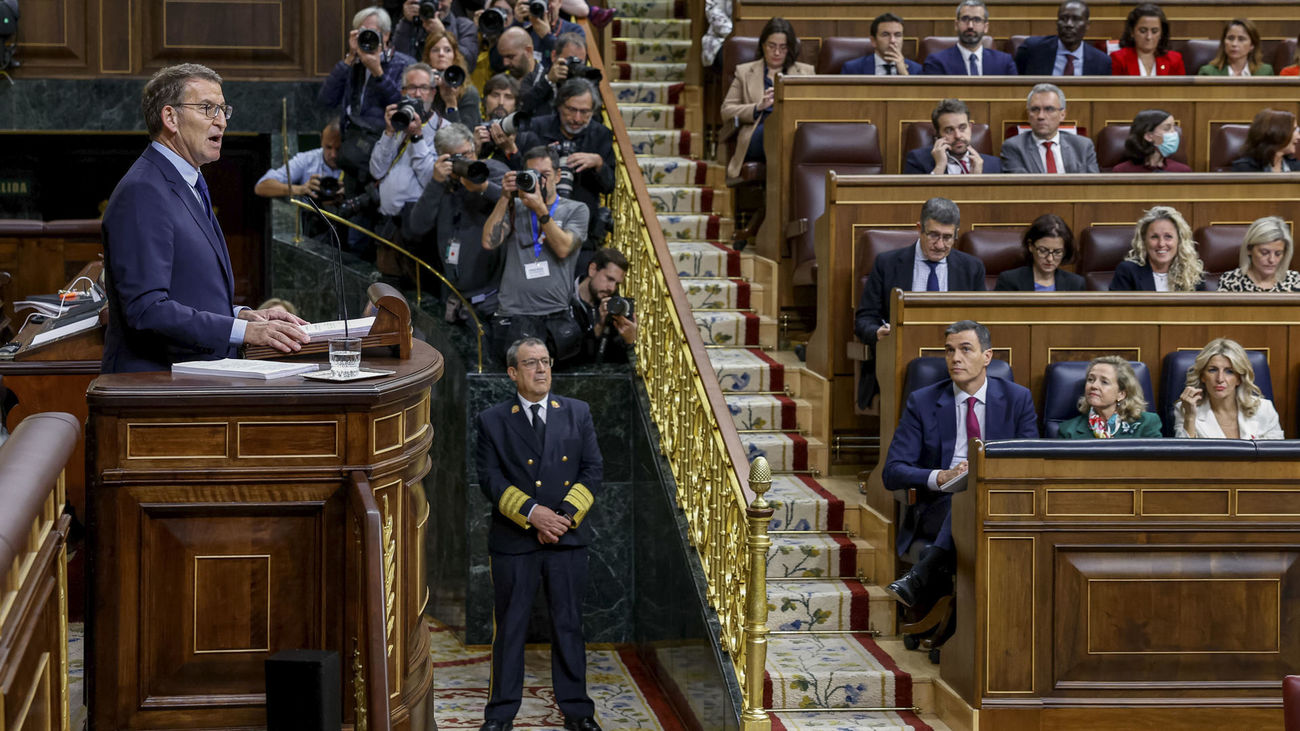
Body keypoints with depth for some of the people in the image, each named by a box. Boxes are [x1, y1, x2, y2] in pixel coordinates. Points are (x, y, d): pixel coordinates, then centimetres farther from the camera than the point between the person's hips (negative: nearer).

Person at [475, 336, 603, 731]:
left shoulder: (577, 413, 8)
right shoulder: (491, 421, 2)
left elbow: (593, 469, 3)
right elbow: (490, 478, -6)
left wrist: (566, 515, -10)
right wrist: (532, 513, -17)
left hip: (568, 537, 2)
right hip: (513, 540, -1)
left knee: (569, 625, 8)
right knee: (509, 627, 5)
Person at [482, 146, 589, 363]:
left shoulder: (575, 210, 13)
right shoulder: (515, 207, 16)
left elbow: (563, 248, -5)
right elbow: (489, 242, 0)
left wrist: (540, 209, -12)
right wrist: (505, 199, -4)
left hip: (558, 315, 1)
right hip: (515, 314, -1)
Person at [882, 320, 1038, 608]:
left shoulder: (1017, 398, 9)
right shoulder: (922, 402, 5)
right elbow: (892, 472, -1)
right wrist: (941, 477, -21)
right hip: (940, 506, 0)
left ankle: (923, 576, -49)